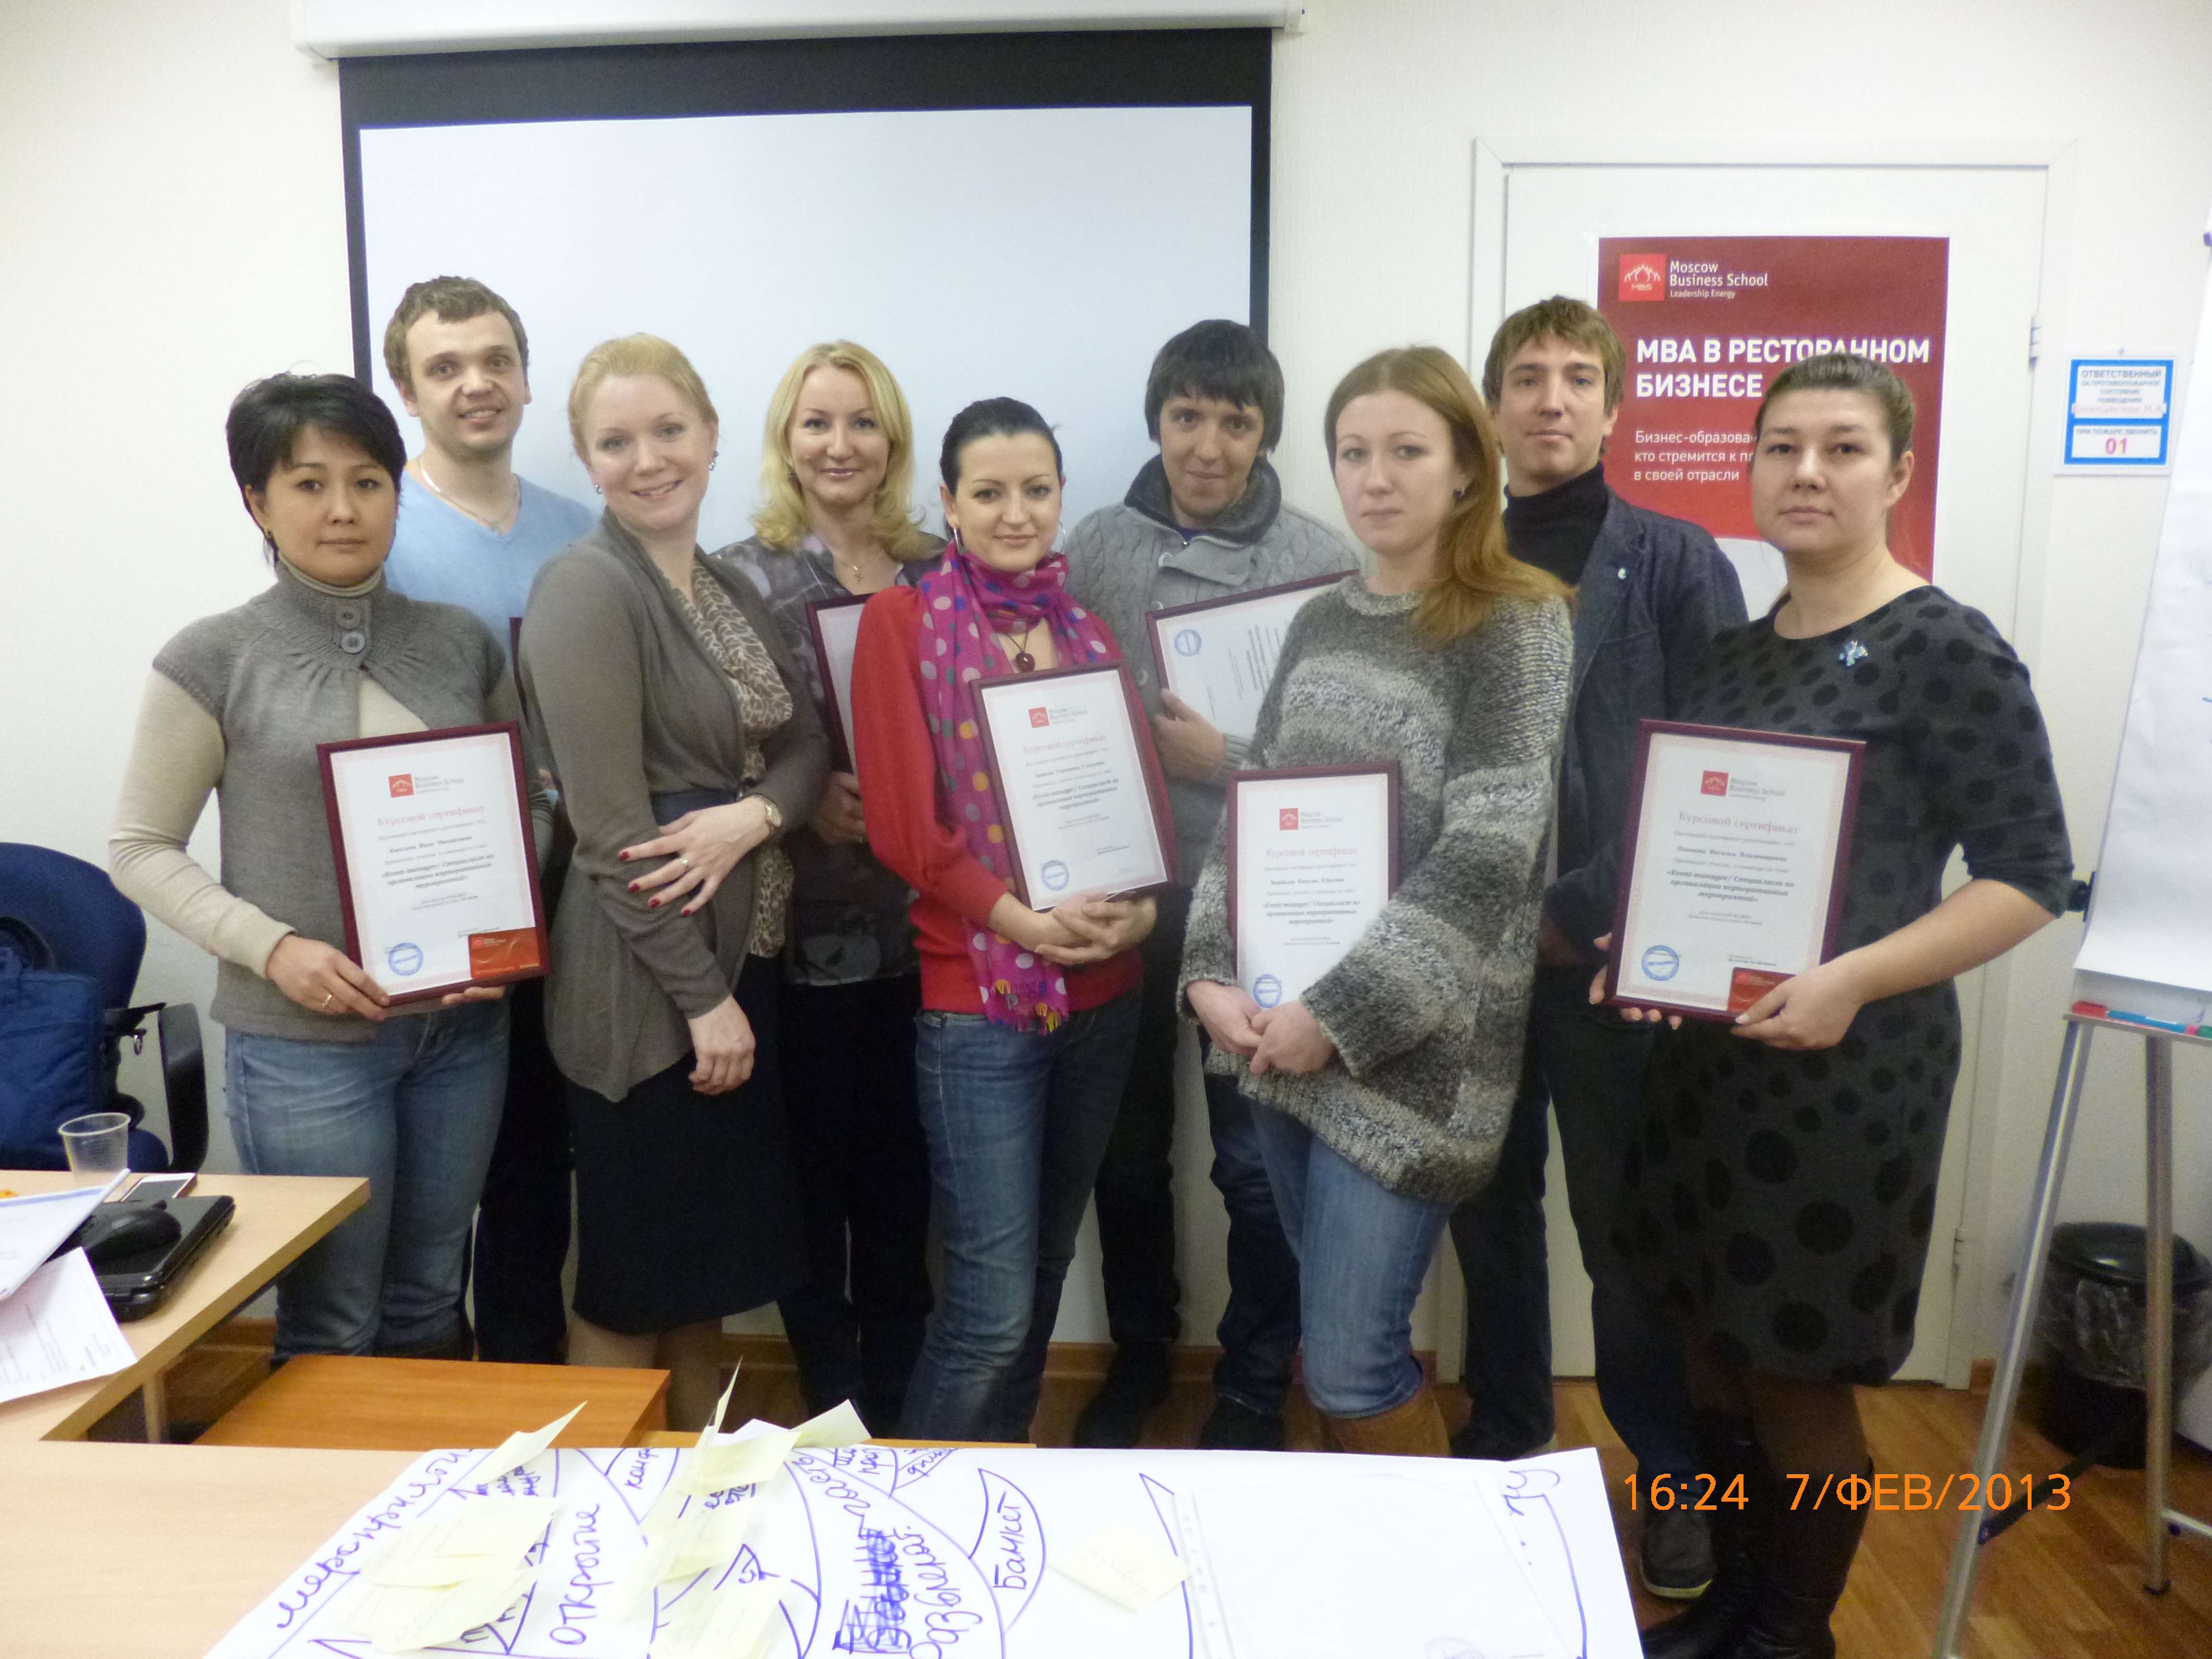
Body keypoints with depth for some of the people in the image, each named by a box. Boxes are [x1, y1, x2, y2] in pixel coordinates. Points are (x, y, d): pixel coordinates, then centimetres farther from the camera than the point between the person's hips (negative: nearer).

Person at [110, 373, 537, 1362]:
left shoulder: (462, 643, 4)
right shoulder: (214, 661, -5)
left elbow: (525, 802, 12)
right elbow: (141, 849, -1)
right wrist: (271, 946, -15)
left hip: (462, 1027, 3)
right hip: (304, 1040, -3)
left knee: (430, 1310, 18)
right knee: (332, 1330, 9)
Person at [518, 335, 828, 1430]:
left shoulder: (729, 590, 12)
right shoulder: (585, 588, -13)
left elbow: (807, 746, 7)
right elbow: (610, 826, -19)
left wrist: (751, 816, -15)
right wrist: (702, 996, -17)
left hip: (740, 959, 8)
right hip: (647, 983, -8)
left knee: (713, 1261, 19)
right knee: (631, 1282, 6)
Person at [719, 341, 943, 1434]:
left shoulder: (939, 569, 8)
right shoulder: (744, 579, -3)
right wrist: (804, 803, -20)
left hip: (918, 924, 3)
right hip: (800, 929, -3)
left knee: (903, 1175, 12)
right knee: (813, 1173, 8)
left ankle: (899, 1414, 31)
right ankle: (835, 1411, 28)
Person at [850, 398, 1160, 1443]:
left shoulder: (1087, 630, 13)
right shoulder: (902, 620, -2)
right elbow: (902, 819, -9)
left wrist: (1140, 908, -10)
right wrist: (1021, 921, -18)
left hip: (1102, 993, 5)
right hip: (977, 997, -5)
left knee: (1044, 1277, 17)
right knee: (991, 1309, -5)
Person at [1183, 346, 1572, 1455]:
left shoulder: (1515, 625, -8)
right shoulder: (1321, 623, 10)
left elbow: (1486, 860, -16)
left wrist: (1342, 1016, -18)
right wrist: (1211, 973, -4)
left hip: (1408, 1049, -6)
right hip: (1281, 1032, 6)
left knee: (1350, 1369, -2)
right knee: (1339, 1329, 17)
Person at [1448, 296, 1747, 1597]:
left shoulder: (1677, 563, 0)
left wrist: (1586, 915, -12)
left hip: (1608, 959, -3)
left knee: (1628, 1234, 5)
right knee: (1491, 1220, 13)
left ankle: (1683, 1481, 26)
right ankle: (1504, 1450, 32)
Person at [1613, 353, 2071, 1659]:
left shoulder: (1947, 649, -10)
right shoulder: (1738, 652, 9)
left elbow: (2032, 875, -13)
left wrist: (1855, 978, -25)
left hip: (1846, 1066, -6)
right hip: (1706, 1050, 6)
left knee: (1798, 1377, 6)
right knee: (1716, 1351, 16)